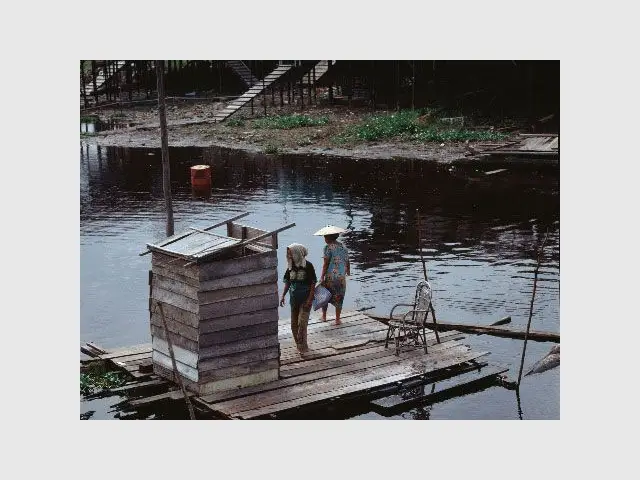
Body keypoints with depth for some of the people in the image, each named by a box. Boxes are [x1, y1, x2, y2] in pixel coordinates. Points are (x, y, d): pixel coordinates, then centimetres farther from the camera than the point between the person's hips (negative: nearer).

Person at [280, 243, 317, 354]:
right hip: (294, 298, 6)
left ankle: (302, 346, -4)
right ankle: (300, 345, 23)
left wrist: (310, 299, -16)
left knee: (302, 323, -12)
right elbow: (287, 282, 12)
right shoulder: (291, 266, 4)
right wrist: (283, 295, 3)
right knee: (294, 324, 10)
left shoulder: (308, 265, -12)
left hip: (305, 298, -6)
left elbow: (313, 283, -11)